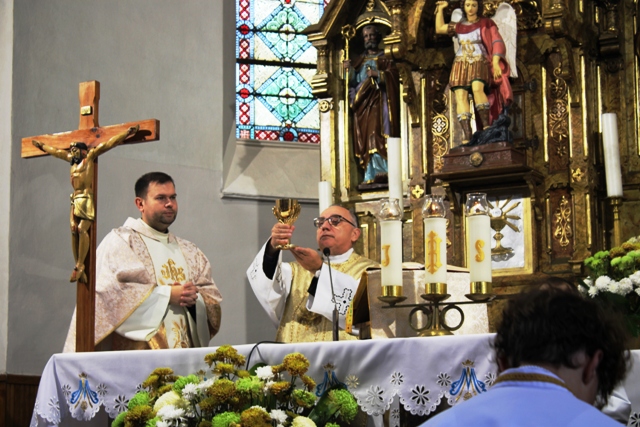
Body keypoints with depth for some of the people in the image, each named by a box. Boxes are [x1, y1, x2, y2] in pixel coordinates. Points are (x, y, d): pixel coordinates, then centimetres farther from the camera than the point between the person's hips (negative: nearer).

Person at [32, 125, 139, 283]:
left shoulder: (90, 156, 4)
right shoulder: (72, 159, 23)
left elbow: (107, 144, -2)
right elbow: (56, 151, 38)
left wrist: (127, 133, -8)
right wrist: (42, 146, 52)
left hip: (87, 199, -7)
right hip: (76, 199, 7)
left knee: (82, 229, -17)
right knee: (74, 230, -4)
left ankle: (80, 265, -15)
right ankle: (78, 267, -4)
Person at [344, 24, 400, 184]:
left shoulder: (385, 58, 12)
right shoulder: (359, 60, 23)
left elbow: (394, 74, -3)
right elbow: (353, 81, 14)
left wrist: (377, 74, -15)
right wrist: (349, 70, -4)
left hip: (379, 100, -4)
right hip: (363, 101, 4)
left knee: (379, 132, -18)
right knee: (365, 137, -5)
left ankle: (382, 170, -26)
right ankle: (370, 174, -9)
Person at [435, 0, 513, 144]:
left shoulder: (486, 24, 6)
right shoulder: (459, 26, 21)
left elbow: (497, 43, -3)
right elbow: (439, 29, 29)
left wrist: (495, 63, -17)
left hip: (479, 63, -4)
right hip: (461, 66, 4)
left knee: (477, 89, -33)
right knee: (461, 97, -16)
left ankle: (486, 127, -29)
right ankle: (467, 136, -25)